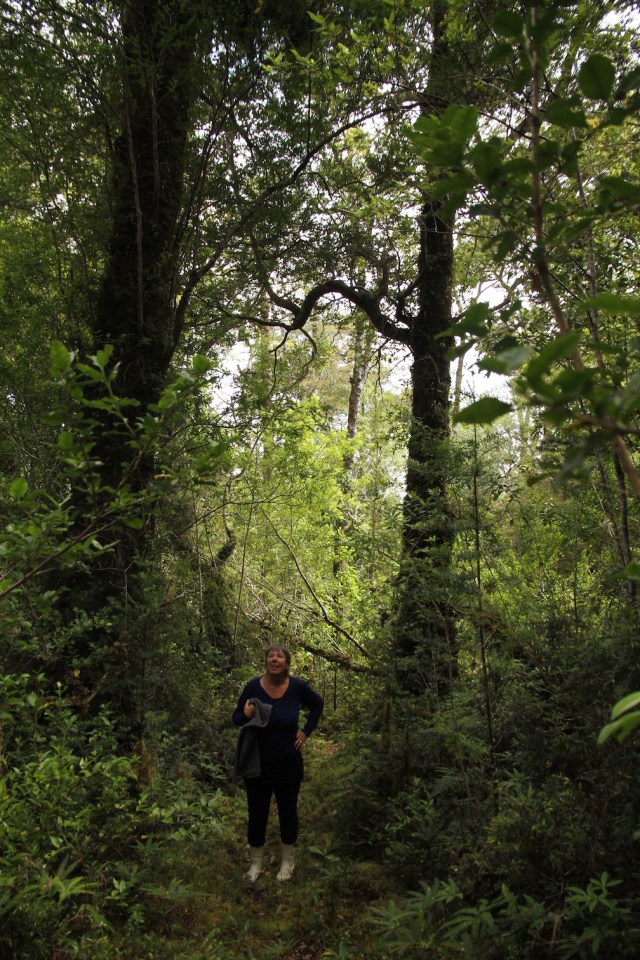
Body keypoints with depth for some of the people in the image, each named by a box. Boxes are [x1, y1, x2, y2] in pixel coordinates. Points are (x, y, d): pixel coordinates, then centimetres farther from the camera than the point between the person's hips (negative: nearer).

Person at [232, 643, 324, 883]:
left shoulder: (297, 687, -12)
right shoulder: (253, 687, -15)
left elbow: (318, 704, 8)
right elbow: (236, 718, -4)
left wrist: (306, 731, 1)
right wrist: (246, 715, -26)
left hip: (288, 764, 1)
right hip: (257, 764, -1)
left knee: (288, 813, 16)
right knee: (257, 815, 10)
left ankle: (288, 862, 37)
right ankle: (256, 863, 32)